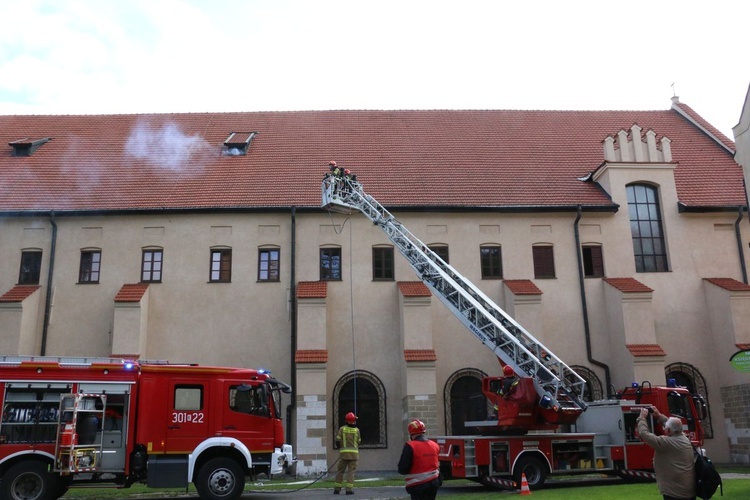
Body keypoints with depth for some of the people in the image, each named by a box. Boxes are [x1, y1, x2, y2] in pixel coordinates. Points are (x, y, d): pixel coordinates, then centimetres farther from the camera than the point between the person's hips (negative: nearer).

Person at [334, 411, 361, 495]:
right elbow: (358, 442, 7)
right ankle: (349, 489, -5)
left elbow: (338, 440, -3)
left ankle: (337, 489, 11)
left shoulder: (342, 428, -2)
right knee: (351, 471, 2)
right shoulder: (357, 430, 0)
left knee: (340, 470, 9)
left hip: (344, 452, 0)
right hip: (354, 452, 0)